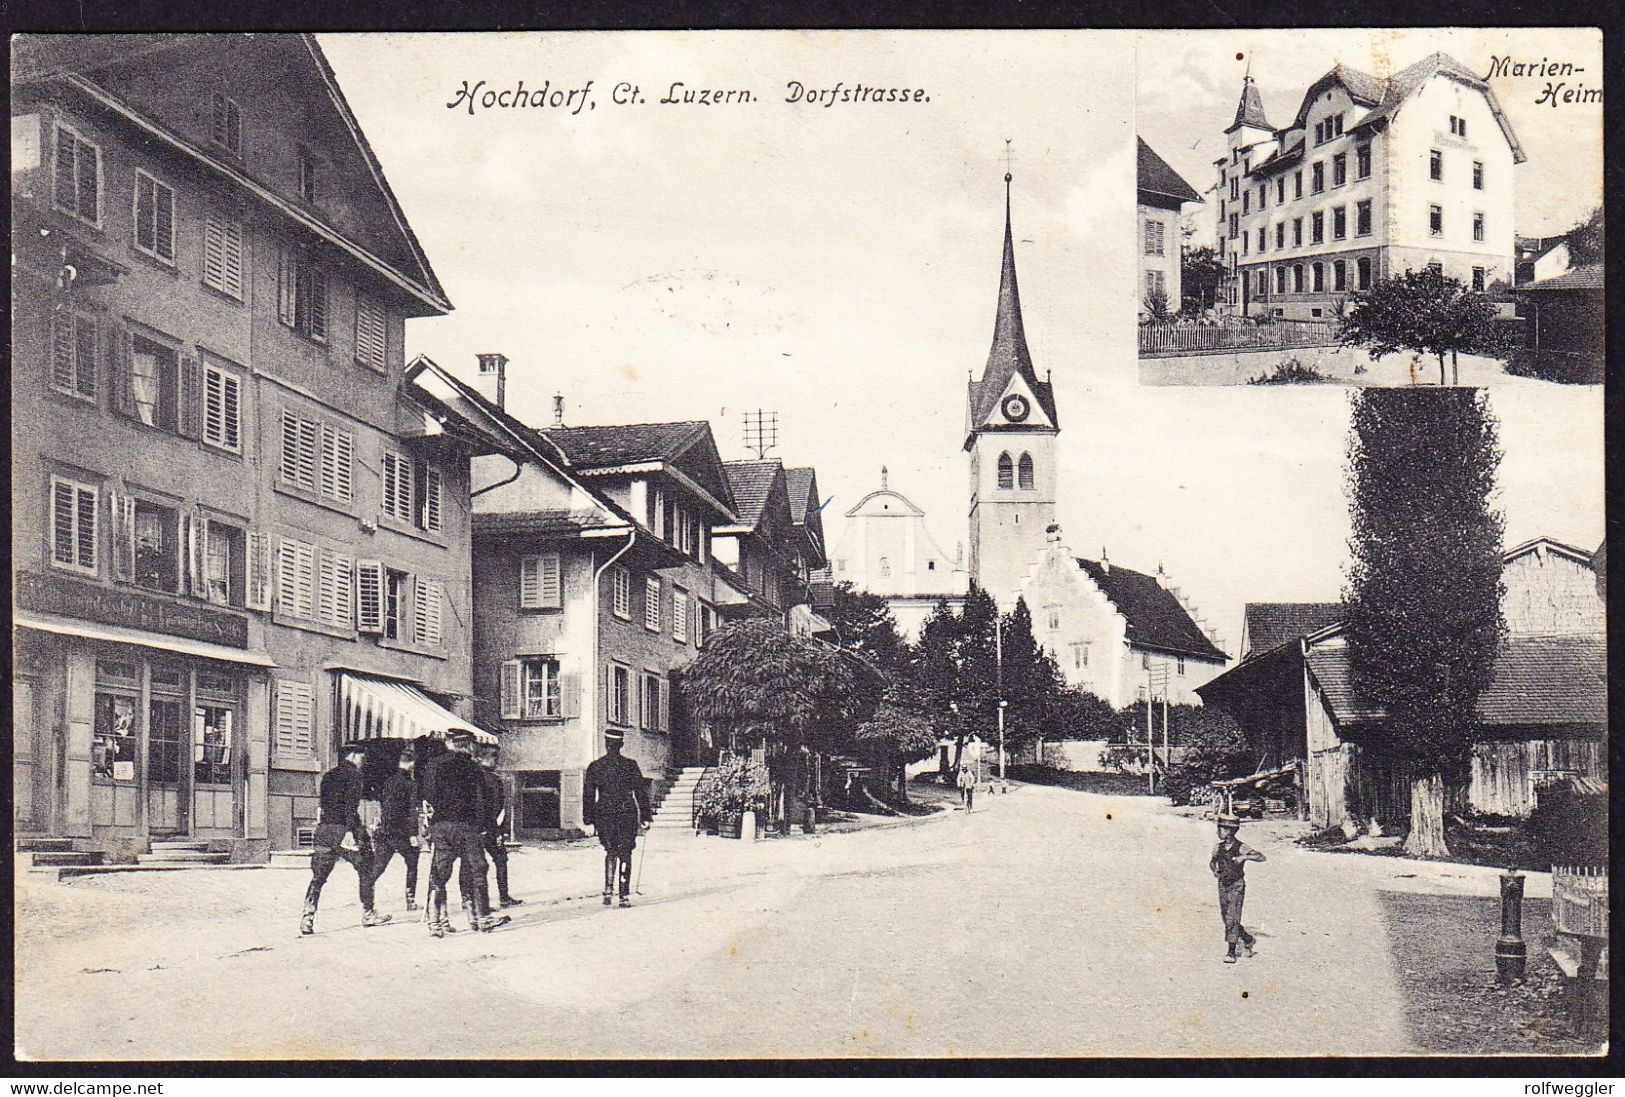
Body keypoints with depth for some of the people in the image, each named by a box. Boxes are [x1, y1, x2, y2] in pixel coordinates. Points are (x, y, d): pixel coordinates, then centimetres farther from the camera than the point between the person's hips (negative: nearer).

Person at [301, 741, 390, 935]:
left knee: (318, 876, 3)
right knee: (366, 870, 10)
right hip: (343, 829, -6)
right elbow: (350, 804, -15)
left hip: (324, 829, 6)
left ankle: (307, 919, -8)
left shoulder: (328, 775, 18)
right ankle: (368, 914, 16)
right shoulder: (353, 773, -4)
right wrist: (350, 831, -20)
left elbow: (323, 801, 19)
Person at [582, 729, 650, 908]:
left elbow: (588, 795, 3)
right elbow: (640, 791, -2)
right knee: (625, 854, 4)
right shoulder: (630, 765, -2)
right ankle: (624, 895, 0)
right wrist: (645, 816, 3)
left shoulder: (594, 767, 2)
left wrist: (588, 819, 8)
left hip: (604, 815, 1)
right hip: (627, 813, -1)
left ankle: (608, 889, -1)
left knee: (610, 852, 16)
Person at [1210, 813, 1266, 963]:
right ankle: (1247, 940, 32)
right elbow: (1212, 861, 21)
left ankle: (1231, 953, -4)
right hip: (1223, 887, 6)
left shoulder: (1241, 848, -12)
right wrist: (1214, 871, 0)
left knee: (1232, 920, -9)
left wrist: (1244, 857, -32)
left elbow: (1261, 857, -20)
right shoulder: (1219, 847, 3)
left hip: (1237, 887, -6)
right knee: (1226, 919, 11)